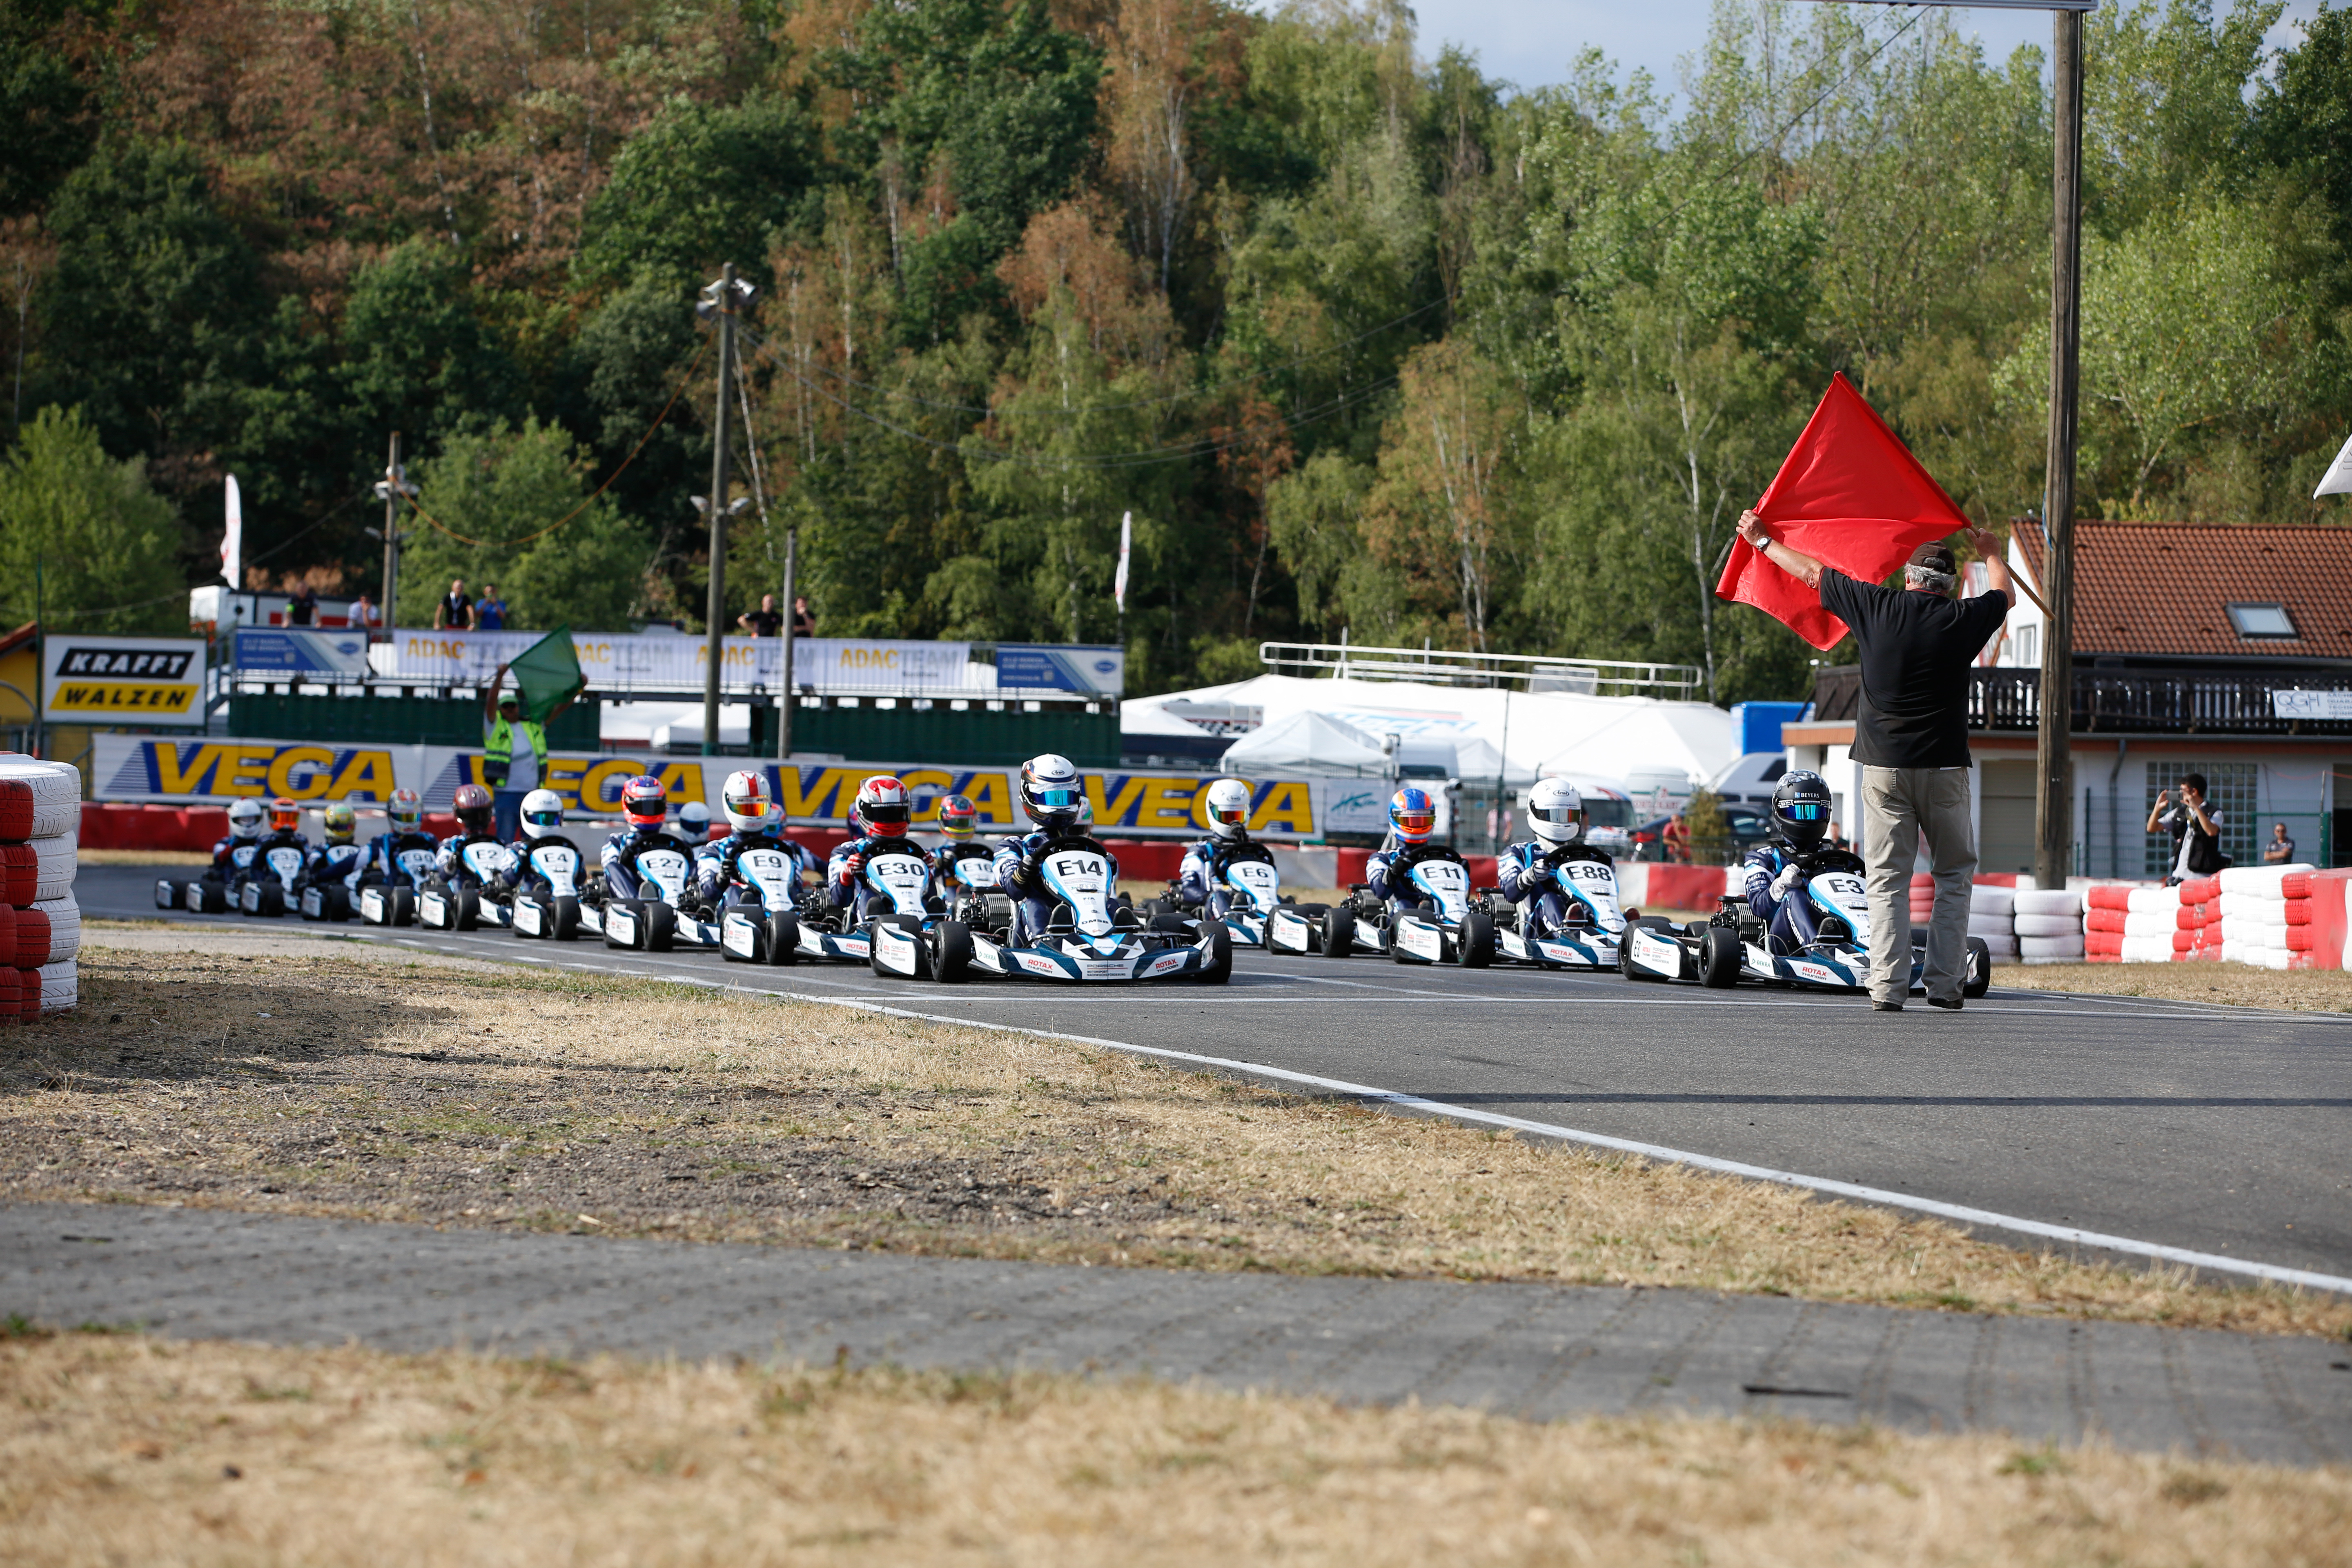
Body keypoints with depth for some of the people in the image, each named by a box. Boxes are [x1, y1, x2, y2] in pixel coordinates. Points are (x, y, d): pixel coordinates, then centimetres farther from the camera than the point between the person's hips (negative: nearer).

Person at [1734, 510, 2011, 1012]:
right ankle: (1944, 983, 2)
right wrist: (1990, 552, 43)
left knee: (1887, 881, 2)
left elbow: (1812, 573, 12)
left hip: (1883, 767, 1)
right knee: (1954, 876, 10)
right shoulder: (1964, 620, -1)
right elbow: (2001, 595, 23)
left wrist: (1763, 541, 27)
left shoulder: (1877, 608, -1)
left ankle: (1887, 987, -7)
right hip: (1944, 768, -1)